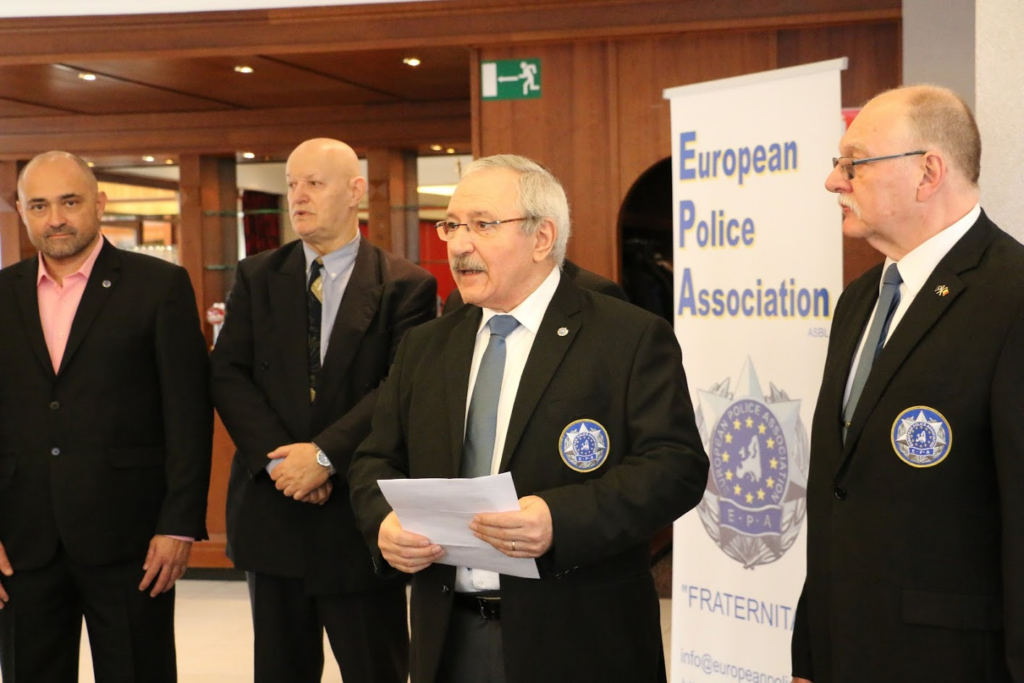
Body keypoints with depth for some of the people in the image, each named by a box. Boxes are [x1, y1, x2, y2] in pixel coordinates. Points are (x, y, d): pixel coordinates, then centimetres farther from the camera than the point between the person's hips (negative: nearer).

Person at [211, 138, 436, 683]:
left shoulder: (407, 286, -2)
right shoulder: (256, 278, 8)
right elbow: (228, 374, 0)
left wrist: (324, 453, -20)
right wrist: (279, 457, -14)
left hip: (359, 514, -3)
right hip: (271, 508, 3)